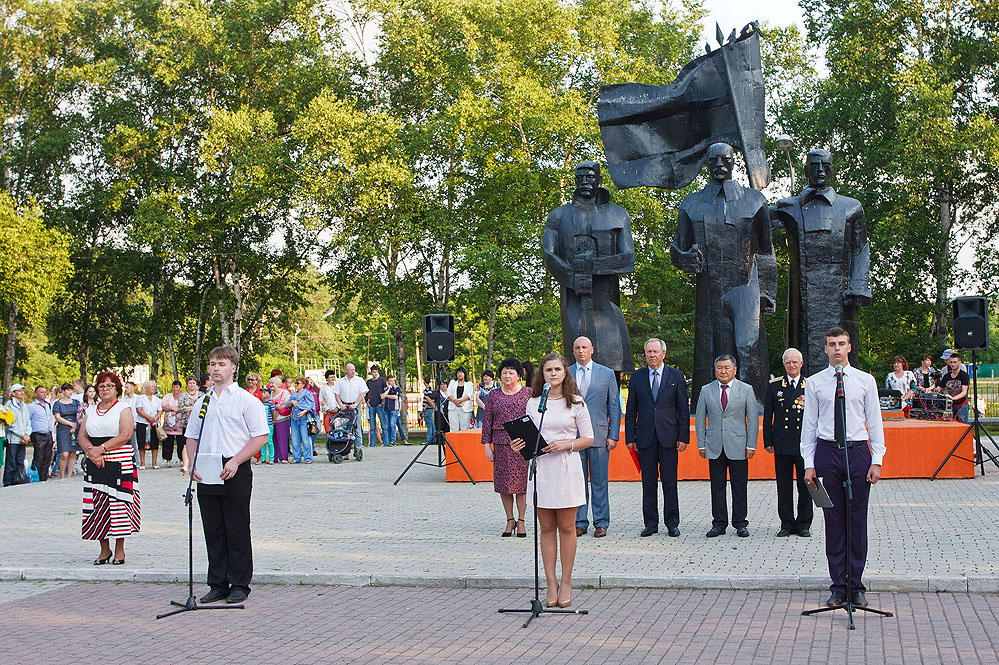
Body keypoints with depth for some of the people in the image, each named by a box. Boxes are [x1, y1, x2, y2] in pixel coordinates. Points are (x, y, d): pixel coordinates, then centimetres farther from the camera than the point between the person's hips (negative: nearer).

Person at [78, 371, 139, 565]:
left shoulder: (123, 408, 2)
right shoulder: (91, 410, 17)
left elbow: (125, 435, -10)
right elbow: (82, 436, 10)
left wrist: (101, 448, -15)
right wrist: (92, 452, -9)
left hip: (120, 464, -4)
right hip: (95, 465, 5)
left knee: (120, 504, -6)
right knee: (98, 505, 1)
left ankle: (120, 550, 3)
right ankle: (104, 549, 11)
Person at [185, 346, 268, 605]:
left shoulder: (246, 400, -2)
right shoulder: (202, 402, 14)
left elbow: (260, 437, -8)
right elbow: (191, 437, 18)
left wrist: (235, 461, -17)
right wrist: (194, 464, 0)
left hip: (235, 472, -5)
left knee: (237, 530, -1)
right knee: (213, 531, 8)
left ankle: (239, 585, 7)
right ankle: (218, 584, 16)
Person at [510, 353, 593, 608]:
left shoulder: (576, 403, 2)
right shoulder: (533, 403, 9)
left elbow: (588, 438, 2)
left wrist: (566, 445, -14)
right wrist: (520, 446, -6)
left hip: (567, 468, -2)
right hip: (541, 468, 2)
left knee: (566, 527, 1)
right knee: (546, 527, 4)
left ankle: (566, 583, 10)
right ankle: (551, 583, 10)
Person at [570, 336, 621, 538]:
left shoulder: (607, 374, 6)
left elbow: (614, 407, 6)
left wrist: (613, 435, -1)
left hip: (599, 435, -1)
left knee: (599, 482, 3)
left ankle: (601, 523, 10)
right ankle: (579, 522, 12)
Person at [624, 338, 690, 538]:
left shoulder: (676, 376, 5)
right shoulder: (637, 377, 9)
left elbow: (683, 409, 4)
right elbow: (631, 410, 9)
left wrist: (683, 437, -3)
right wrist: (630, 438, 3)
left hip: (669, 437, -1)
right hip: (645, 437, 1)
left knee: (670, 482, 1)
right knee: (648, 482, 4)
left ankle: (672, 523, 9)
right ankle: (650, 523, 11)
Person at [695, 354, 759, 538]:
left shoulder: (746, 390, 4)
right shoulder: (706, 390, 8)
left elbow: (753, 419, 3)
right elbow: (700, 419, 10)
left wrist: (751, 445, -3)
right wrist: (701, 444, 4)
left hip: (738, 447, -1)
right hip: (714, 447, 2)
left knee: (740, 487, 2)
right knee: (717, 487, 4)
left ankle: (740, 523, 12)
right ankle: (719, 523, 12)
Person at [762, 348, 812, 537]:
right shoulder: (775, 386, 7)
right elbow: (767, 415, 9)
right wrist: (768, 441, 3)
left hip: (805, 444, -1)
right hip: (782, 444, 1)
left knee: (805, 486, 4)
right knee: (783, 486, 5)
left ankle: (804, 524, 15)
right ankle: (787, 523, 14)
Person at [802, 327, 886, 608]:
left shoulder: (865, 381, 6)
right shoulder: (814, 383, 6)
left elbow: (875, 423, 7)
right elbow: (809, 425, 7)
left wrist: (877, 460, -1)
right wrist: (809, 464, 0)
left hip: (858, 450, 0)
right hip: (827, 451, 0)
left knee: (857, 520, 2)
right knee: (833, 520, 3)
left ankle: (856, 585, 12)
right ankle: (838, 587, 11)